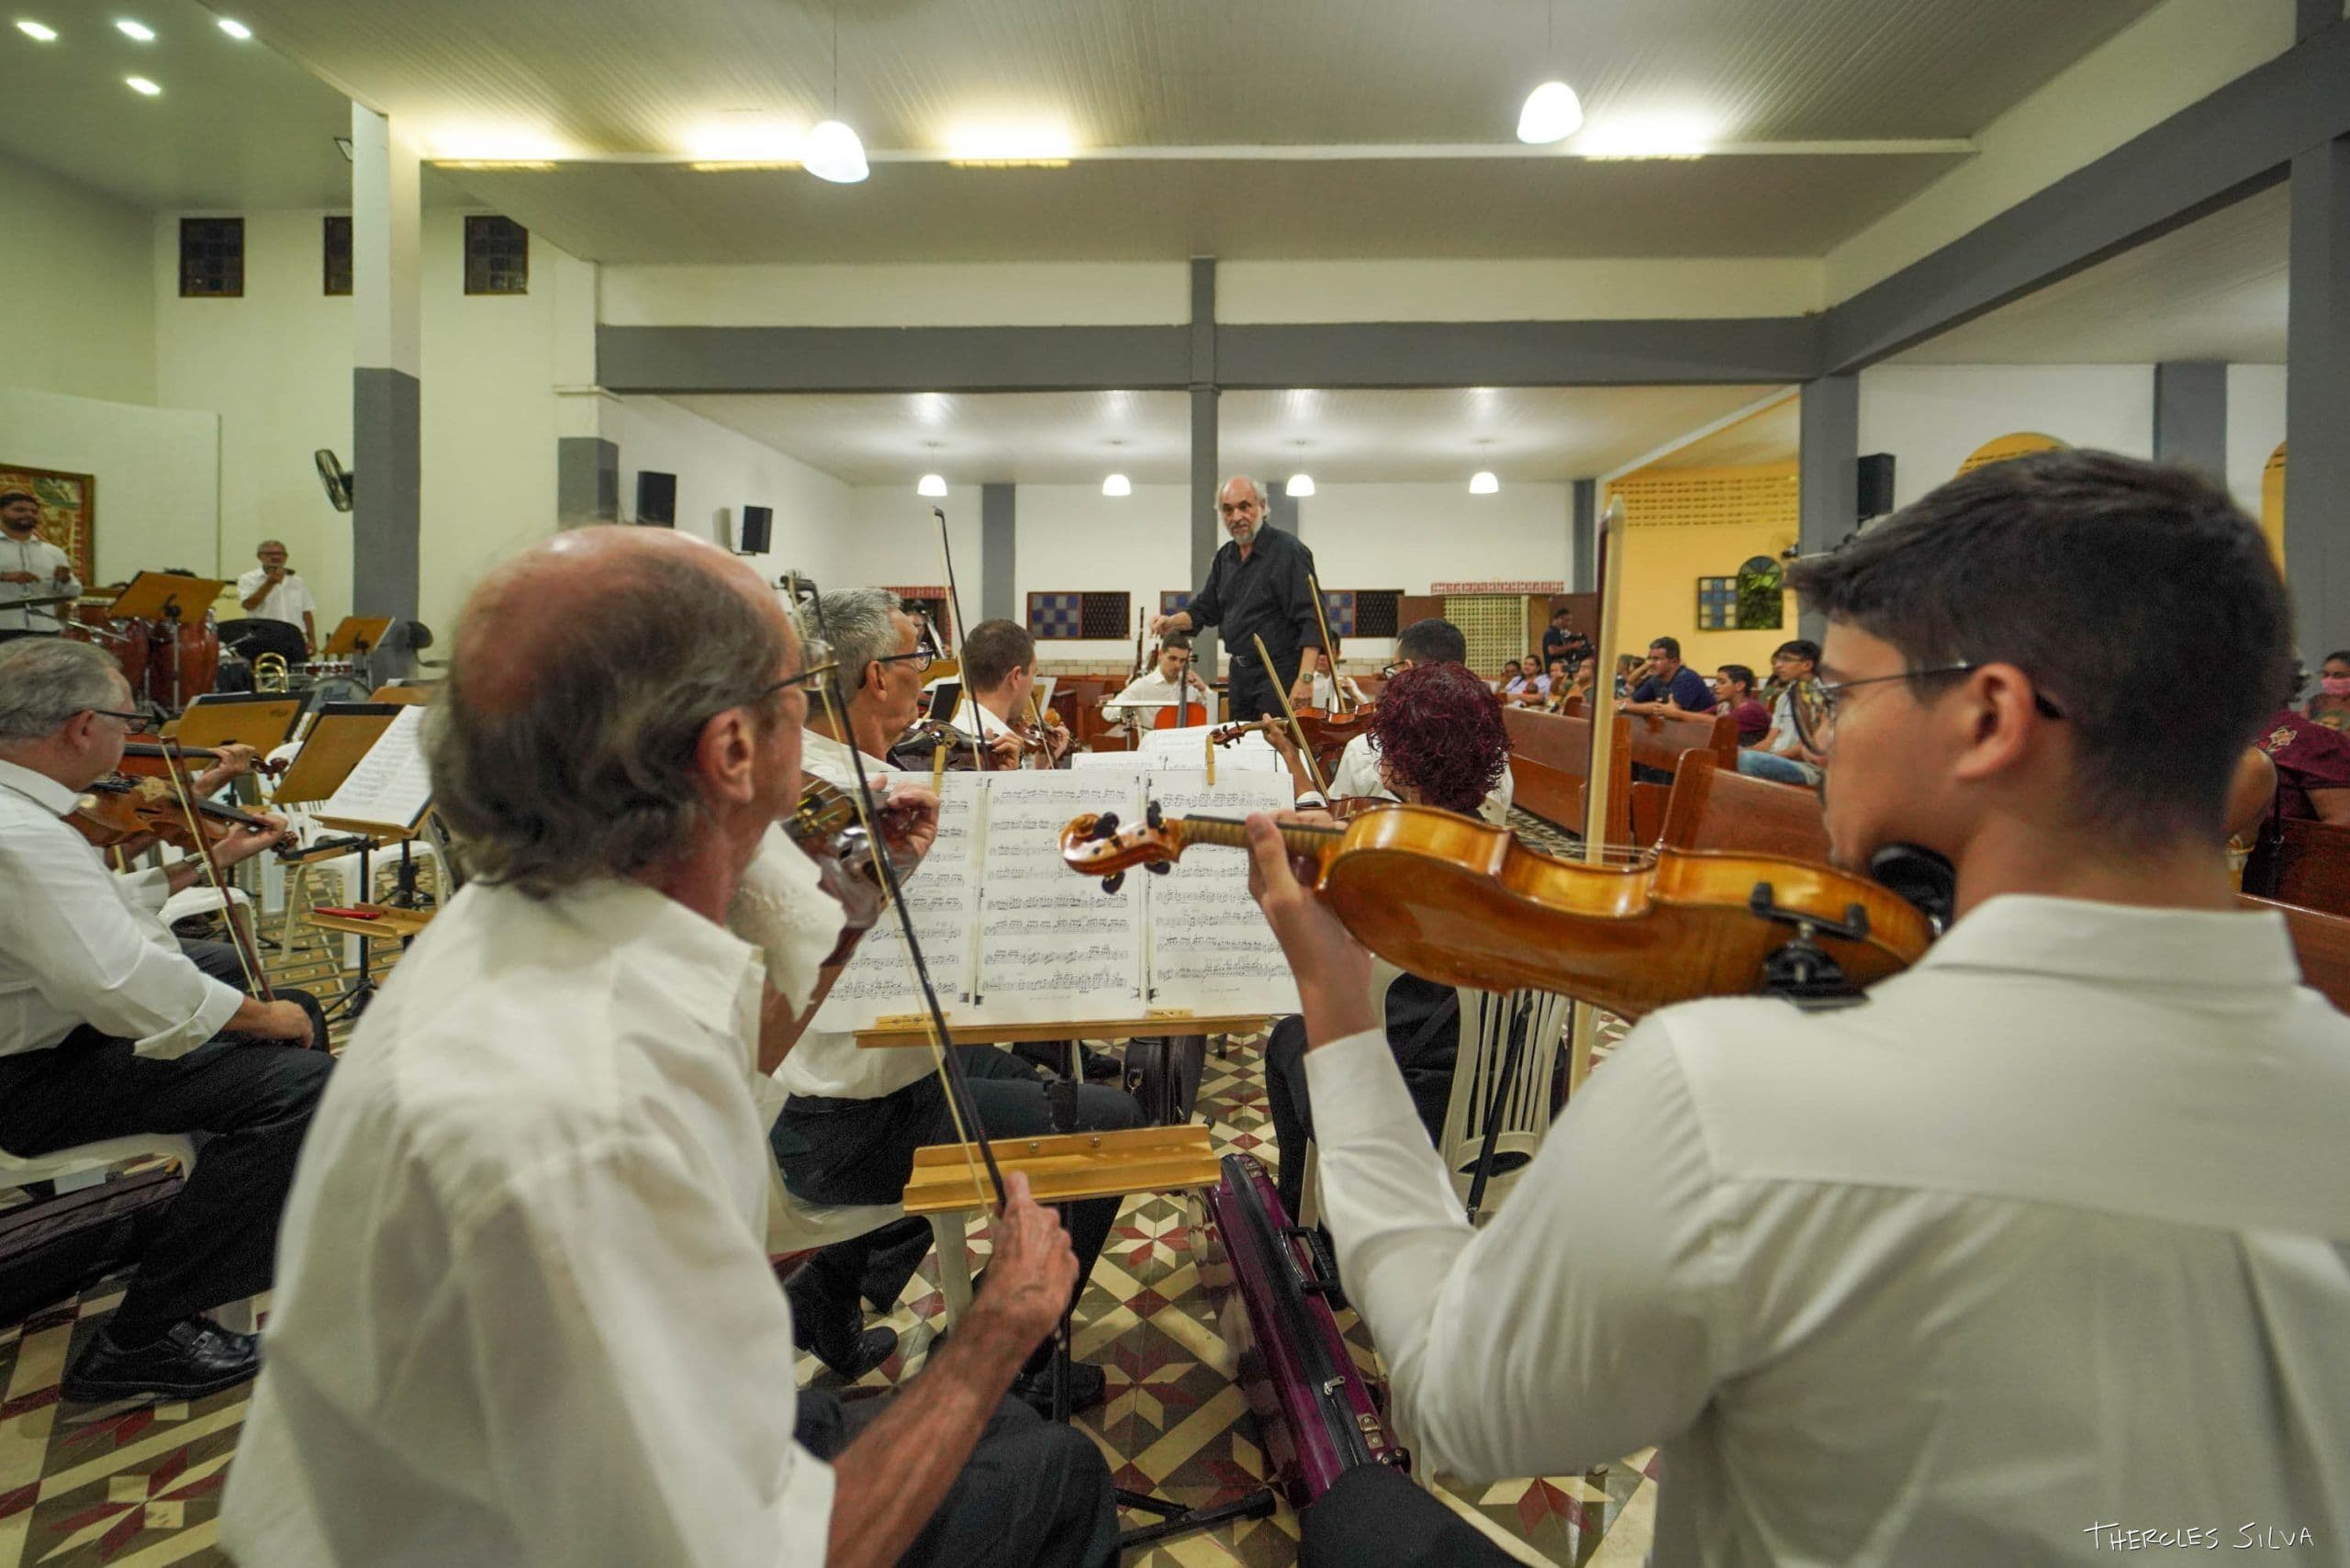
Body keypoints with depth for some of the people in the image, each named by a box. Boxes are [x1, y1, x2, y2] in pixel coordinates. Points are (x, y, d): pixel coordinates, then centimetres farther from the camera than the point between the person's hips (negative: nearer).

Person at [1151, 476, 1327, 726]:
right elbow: (1205, 610, 21)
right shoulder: (1224, 557, 12)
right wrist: (1171, 622, 1)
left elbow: (1311, 621, -19)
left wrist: (1305, 677, -27)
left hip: (1279, 674, -8)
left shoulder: (1287, 550, -12)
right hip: (1240, 676, 8)